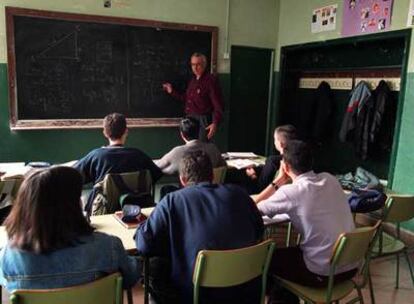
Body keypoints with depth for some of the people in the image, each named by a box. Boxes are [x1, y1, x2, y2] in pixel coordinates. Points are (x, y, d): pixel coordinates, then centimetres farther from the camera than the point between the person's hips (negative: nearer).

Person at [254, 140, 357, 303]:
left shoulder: (290, 192, -19)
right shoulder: (330, 179, 0)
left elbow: (254, 208, -3)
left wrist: (278, 181, 3)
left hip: (323, 273, -7)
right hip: (351, 267, 7)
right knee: (292, 250, 30)